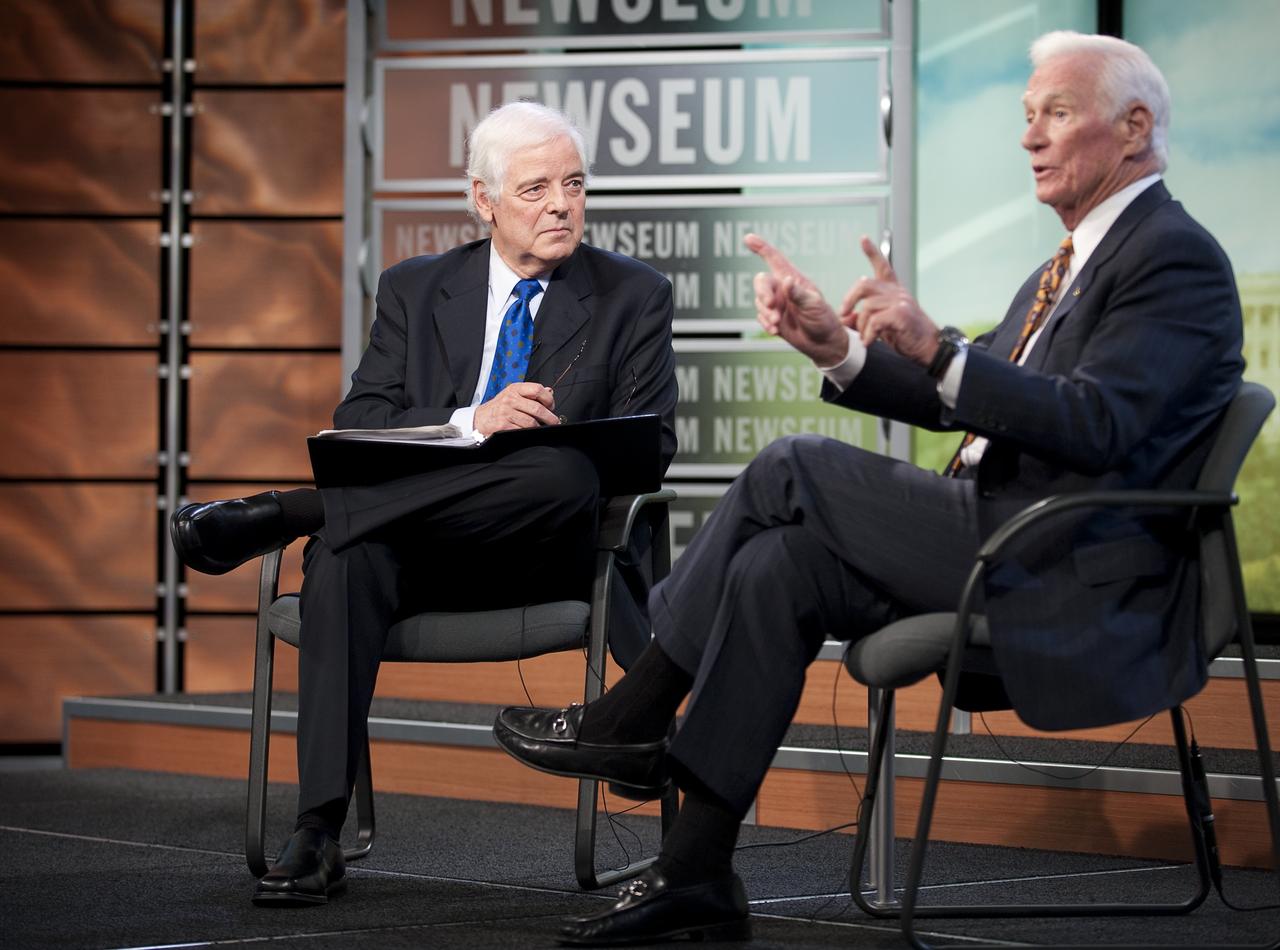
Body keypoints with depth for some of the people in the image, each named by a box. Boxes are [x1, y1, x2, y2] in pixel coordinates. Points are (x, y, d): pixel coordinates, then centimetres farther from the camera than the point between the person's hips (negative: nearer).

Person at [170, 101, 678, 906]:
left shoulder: (634, 297, 8)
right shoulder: (416, 291, 13)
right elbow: (359, 428, 1)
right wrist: (471, 421, -18)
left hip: (556, 557, -1)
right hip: (428, 551, 1)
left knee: (562, 472, -37)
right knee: (345, 555, -34)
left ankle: (276, 514, -30)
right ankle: (318, 833, -39)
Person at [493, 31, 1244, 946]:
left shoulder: (1176, 256, -9)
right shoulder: (1074, 263, 22)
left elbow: (1097, 425, -23)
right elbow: (957, 400, 20)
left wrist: (937, 348, -32)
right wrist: (840, 348, 2)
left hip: (1078, 589, -9)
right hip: (1008, 548, 9)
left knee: (794, 468, -15)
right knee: (778, 568, -10)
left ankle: (634, 716, -4)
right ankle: (695, 874, -10)